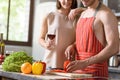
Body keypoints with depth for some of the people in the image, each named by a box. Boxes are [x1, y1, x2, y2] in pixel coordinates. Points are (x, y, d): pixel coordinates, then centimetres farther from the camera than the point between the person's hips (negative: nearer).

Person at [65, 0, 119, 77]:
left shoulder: (106, 14, -10)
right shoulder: (83, 14, 14)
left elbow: (114, 48, -19)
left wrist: (85, 63, -26)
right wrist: (72, 46, 3)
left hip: (96, 73, -7)